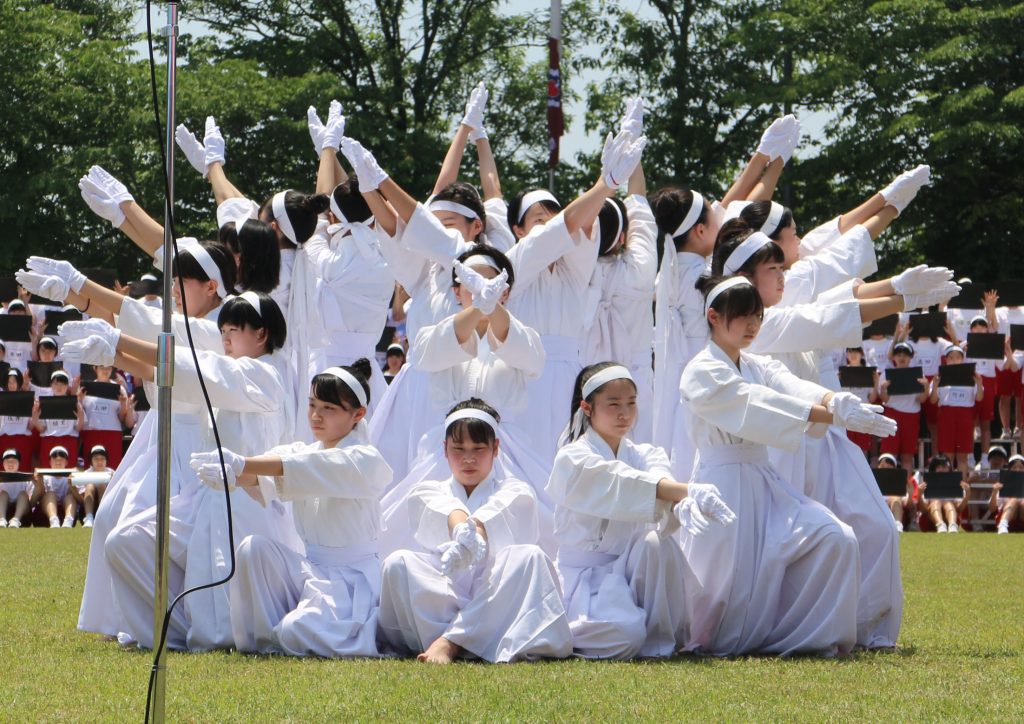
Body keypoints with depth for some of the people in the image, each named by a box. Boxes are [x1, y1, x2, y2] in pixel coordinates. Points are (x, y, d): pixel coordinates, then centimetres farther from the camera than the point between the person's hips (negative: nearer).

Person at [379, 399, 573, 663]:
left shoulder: (515, 493, 18)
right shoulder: (427, 493, 20)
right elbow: (446, 511, -8)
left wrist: (477, 531, -35)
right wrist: (460, 527, -34)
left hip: (497, 598, 0)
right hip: (441, 596, 0)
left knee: (531, 557, -28)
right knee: (398, 564, -26)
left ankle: (448, 642, -36)